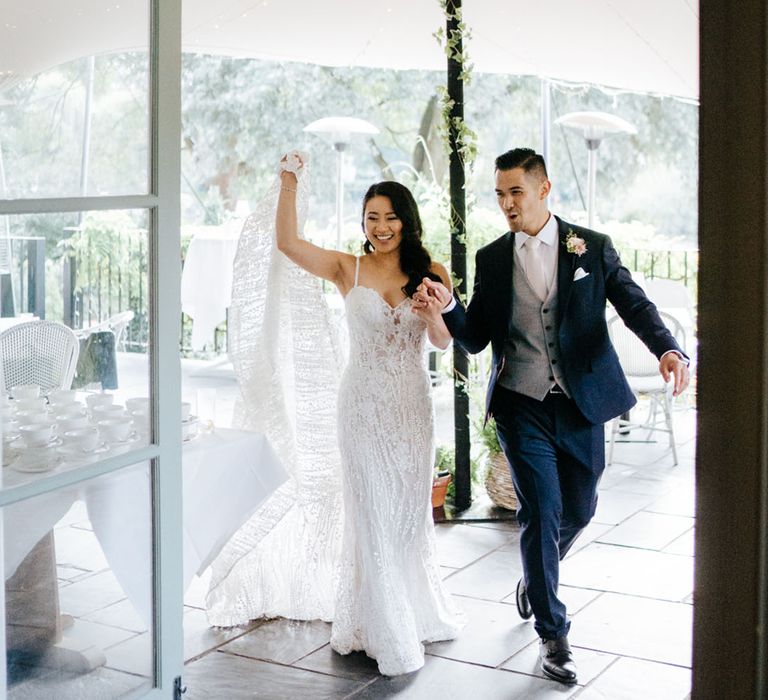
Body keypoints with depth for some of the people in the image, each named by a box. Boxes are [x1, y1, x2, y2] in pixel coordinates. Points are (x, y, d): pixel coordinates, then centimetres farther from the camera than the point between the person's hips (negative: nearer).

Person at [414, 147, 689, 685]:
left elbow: (635, 305, -6)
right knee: (541, 513, -5)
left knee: (579, 509, 14)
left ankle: (537, 576, 46)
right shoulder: (492, 259, 3)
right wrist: (447, 307, -18)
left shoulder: (592, 248, 0)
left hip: (581, 403, 1)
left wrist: (668, 348, -25)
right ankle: (553, 634, 9)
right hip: (522, 407, -1)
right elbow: (476, 339, 3)